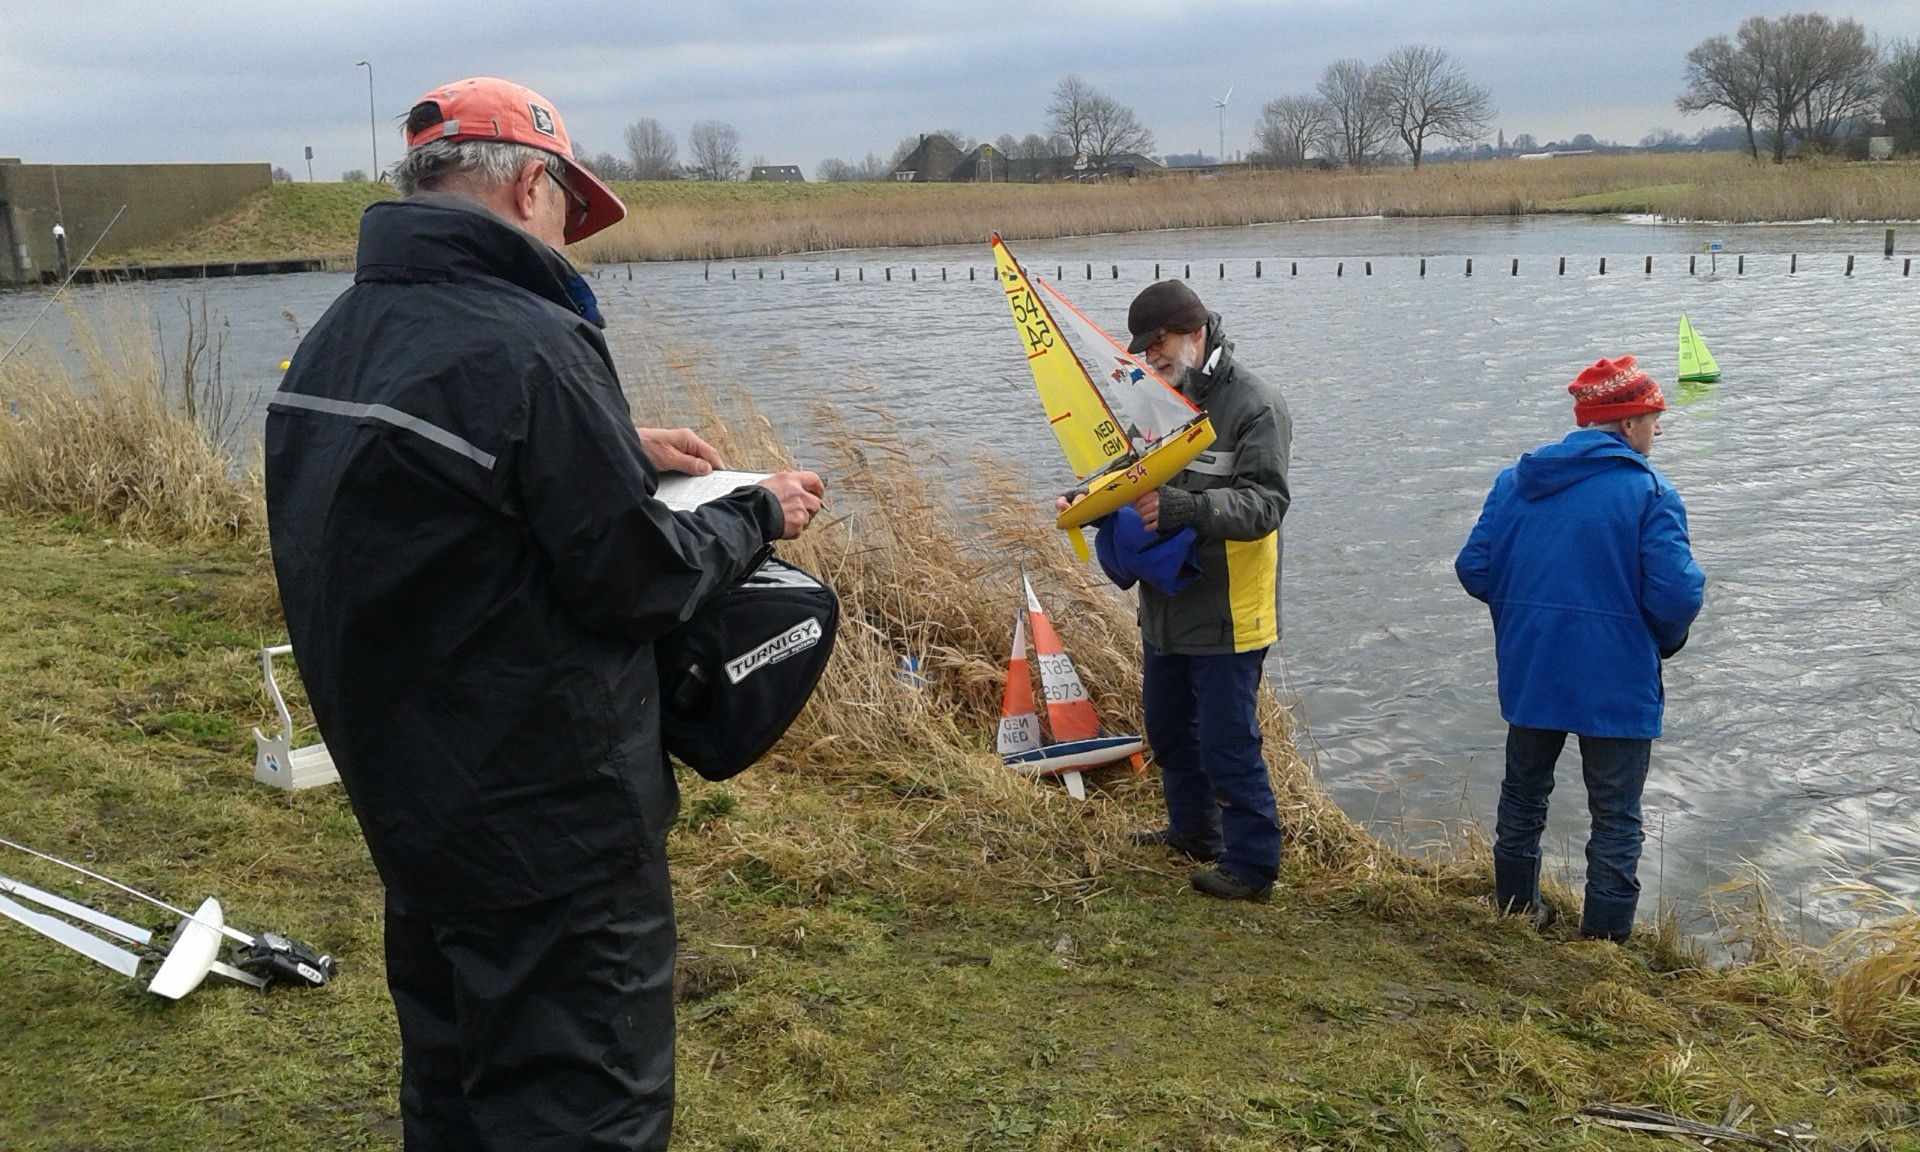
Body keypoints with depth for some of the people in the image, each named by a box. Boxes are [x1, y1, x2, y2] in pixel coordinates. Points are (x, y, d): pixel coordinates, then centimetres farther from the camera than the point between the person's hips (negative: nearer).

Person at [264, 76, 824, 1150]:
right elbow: (635, 580, -19)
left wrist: (621, 451, 10)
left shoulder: (338, 338, 5)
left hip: (407, 803, 9)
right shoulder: (525, 345, -23)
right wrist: (758, 514, -3)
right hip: (548, 820, -9)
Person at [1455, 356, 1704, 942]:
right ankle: (1604, 937, 16)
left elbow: (1473, 569, 0)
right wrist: (1665, 640, 3)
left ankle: (1515, 910, 36)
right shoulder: (1651, 492, -12)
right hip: (1617, 684, -5)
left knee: (1523, 796, 22)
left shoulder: (1515, 480, 2)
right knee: (1616, 819, 10)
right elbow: (1675, 594, -19)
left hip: (1528, 675, 5)